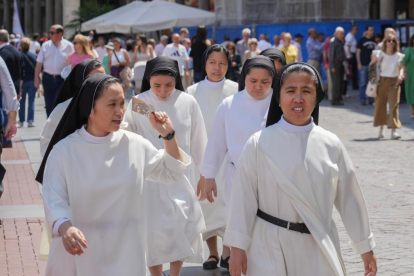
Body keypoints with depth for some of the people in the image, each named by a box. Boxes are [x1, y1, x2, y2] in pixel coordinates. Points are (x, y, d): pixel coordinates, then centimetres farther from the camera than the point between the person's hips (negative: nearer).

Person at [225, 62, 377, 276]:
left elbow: (349, 197, 7)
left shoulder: (331, 145, 0)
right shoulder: (259, 144, -6)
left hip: (319, 247, 2)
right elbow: (244, 197, -3)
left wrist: (365, 247, 12)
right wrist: (237, 247, -2)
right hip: (271, 248, -2)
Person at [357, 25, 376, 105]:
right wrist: (359, 63, -8)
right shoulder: (362, 40, -1)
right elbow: (358, 52, -1)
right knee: (363, 83, 0)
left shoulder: (374, 40, 9)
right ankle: (362, 100, 6)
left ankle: (371, 99, 14)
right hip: (364, 65, -3)